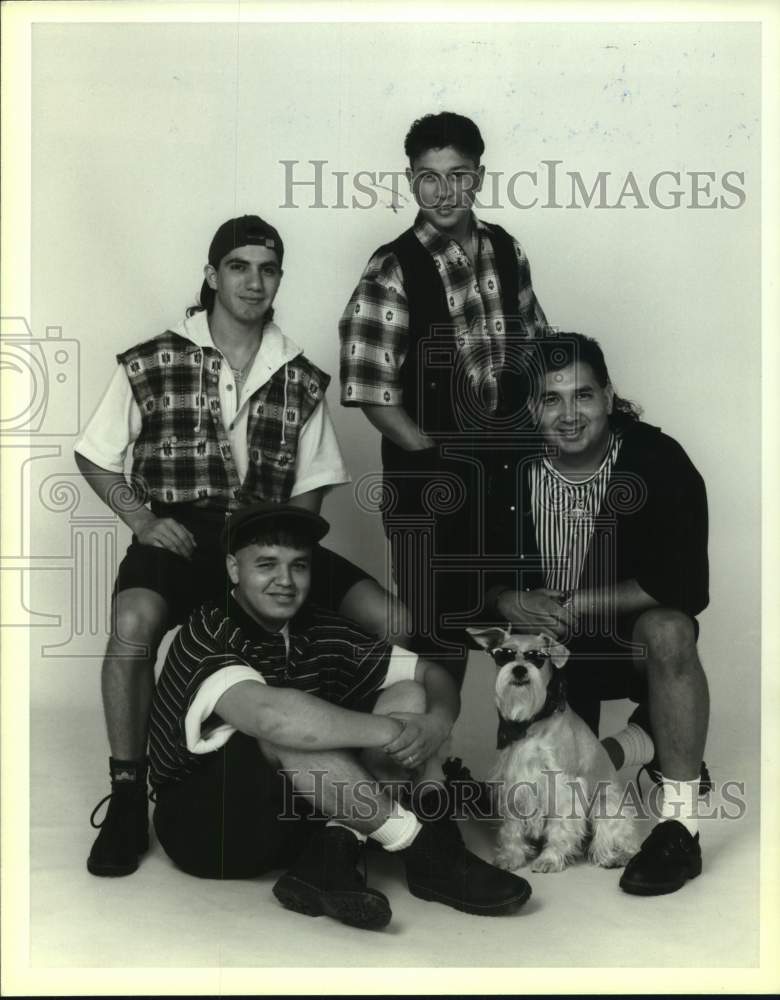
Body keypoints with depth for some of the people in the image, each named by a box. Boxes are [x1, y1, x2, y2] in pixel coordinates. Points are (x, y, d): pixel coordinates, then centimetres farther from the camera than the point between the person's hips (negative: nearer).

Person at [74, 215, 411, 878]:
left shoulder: (301, 379, 8)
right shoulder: (152, 364, 2)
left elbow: (311, 486, 12)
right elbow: (94, 457, 8)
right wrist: (142, 521, -7)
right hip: (178, 533, -2)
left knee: (393, 622, -14)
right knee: (135, 623, -35)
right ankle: (128, 797, -13)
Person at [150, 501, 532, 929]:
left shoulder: (323, 633, 2)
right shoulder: (207, 634, -16)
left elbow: (432, 675, 3)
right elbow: (267, 713, -37)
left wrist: (436, 724, -20)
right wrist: (388, 730, -31)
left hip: (298, 814, 7)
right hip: (203, 822, -6)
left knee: (409, 695, -4)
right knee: (290, 730, -34)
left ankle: (330, 858, -22)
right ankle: (426, 851, -22)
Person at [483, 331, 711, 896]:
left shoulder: (658, 461, -21)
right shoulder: (511, 474, -12)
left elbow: (687, 588, -28)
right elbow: (484, 573, -3)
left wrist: (572, 604, -25)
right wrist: (506, 601, -27)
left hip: (632, 636, -3)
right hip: (551, 647, 4)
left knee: (667, 630, -37)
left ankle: (680, 828, -24)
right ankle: (650, 741, 26)